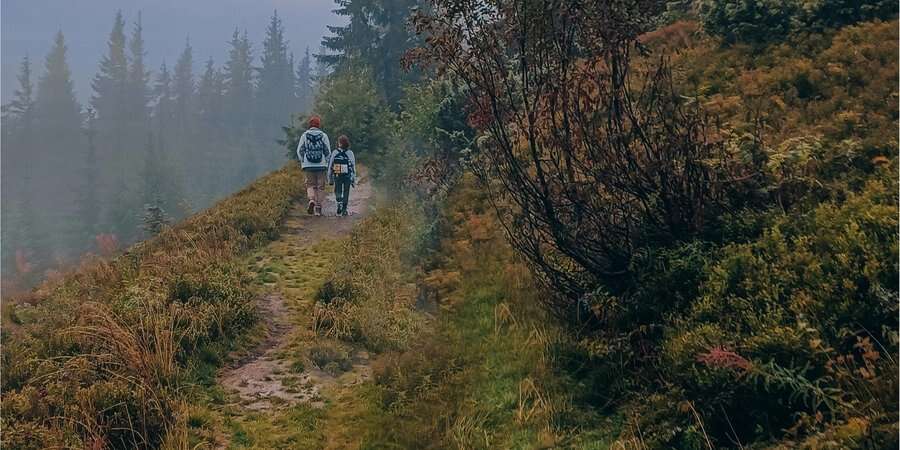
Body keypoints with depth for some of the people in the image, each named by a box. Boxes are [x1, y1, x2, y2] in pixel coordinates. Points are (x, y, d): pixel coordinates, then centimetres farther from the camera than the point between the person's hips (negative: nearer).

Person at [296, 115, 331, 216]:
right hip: (321, 165, 0)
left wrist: (302, 162, 16)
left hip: (308, 165, 0)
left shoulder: (304, 135, 1)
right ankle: (318, 207, 5)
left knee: (310, 184, 11)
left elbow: (299, 151, 3)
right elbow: (328, 151, 1)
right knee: (320, 186, 6)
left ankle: (311, 199, -16)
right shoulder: (323, 135, 0)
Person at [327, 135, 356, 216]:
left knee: (338, 191, 13)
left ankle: (339, 202, -13)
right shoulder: (350, 153, -4)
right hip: (347, 176, 0)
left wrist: (330, 179, 7)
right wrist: (354, 180, 3)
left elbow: (330, 167, -1)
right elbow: (353, 167, -4)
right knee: (346, 192, 11)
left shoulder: (334, 153, -3)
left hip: (337, 176, 0)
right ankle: (344, 209, 9)